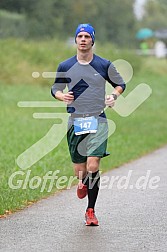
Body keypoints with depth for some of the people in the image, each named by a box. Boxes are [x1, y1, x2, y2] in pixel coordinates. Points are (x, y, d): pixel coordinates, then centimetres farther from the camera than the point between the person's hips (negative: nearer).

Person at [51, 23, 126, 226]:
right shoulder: (65, 67, 5)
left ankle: (91, 211, -3)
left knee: (93, 166, -16)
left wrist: (113, 96, -4)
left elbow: (120, 83, 16)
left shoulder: (104, 65, 3)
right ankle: (83, 182, 43)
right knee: (79, 170, 4)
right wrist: (62, 96, -6)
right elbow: (55, 88, 16)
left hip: (97, 121, -1)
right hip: (75, 121, 2)